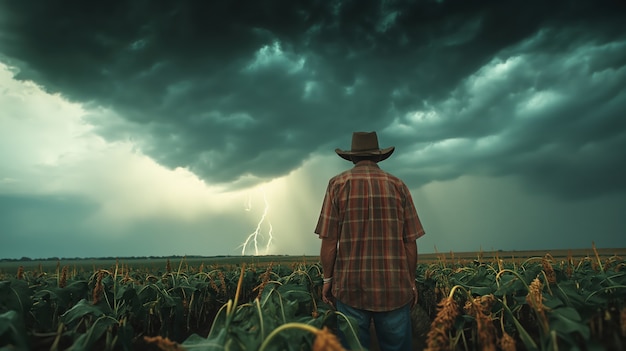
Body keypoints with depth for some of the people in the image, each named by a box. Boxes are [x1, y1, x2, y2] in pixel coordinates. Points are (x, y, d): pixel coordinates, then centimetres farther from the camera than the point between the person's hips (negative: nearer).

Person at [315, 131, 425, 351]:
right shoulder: (397, 185, 4)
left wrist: (328, 279, 5)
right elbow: (410, 242, 3)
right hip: (395, 286, 2)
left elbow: (329, 240, -5)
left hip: (351, 286, -1)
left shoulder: (338, 184, -1)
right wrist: (411, 282, 13)